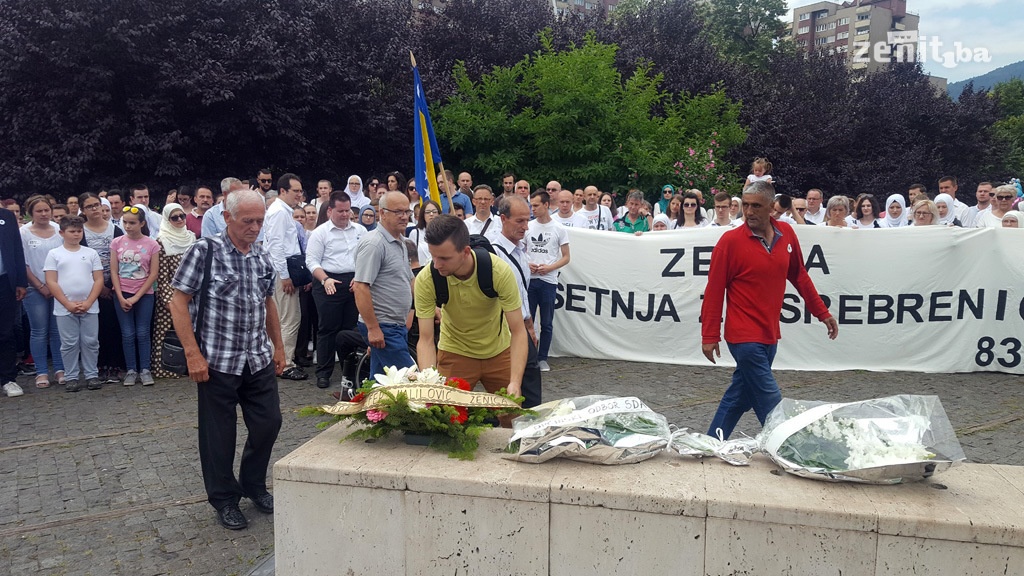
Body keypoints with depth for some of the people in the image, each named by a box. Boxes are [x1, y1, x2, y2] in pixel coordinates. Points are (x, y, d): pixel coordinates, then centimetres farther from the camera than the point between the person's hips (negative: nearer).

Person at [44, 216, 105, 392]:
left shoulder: (91, 253, 6)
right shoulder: (54, 254, 2)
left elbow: (98, 280, 3)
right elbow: (51, 282, -3)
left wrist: (88, 303, -9)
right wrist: (68, 304, -11)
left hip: (89, 307, 1)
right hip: (64, 309, -1)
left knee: (91, 342, 5)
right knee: (69, 344, 5)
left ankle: (92, 375, 14)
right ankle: (72, 377, 13)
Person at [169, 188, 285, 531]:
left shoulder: (263, 257, 9)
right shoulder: (204, 251, -9)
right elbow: (178, 302, -10)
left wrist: (278, 346, 19)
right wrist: (193, 354, -14)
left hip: (259, 360, 5)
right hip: (217, 361, -5)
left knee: (268, 423, 8)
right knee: (219, 434, 7)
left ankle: (253, 484, 31)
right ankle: (224, 499, 25)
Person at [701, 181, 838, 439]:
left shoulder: (786, 234, 4)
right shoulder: (731, 240, -12)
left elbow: (799, 277, 17)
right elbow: (714, 291, -10)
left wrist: (822, 313, 18)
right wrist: (710, 336, -10)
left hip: (770, 334, 6)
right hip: (745, 337, -6)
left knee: (741, 394, 15)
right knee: (770, 403, -4)